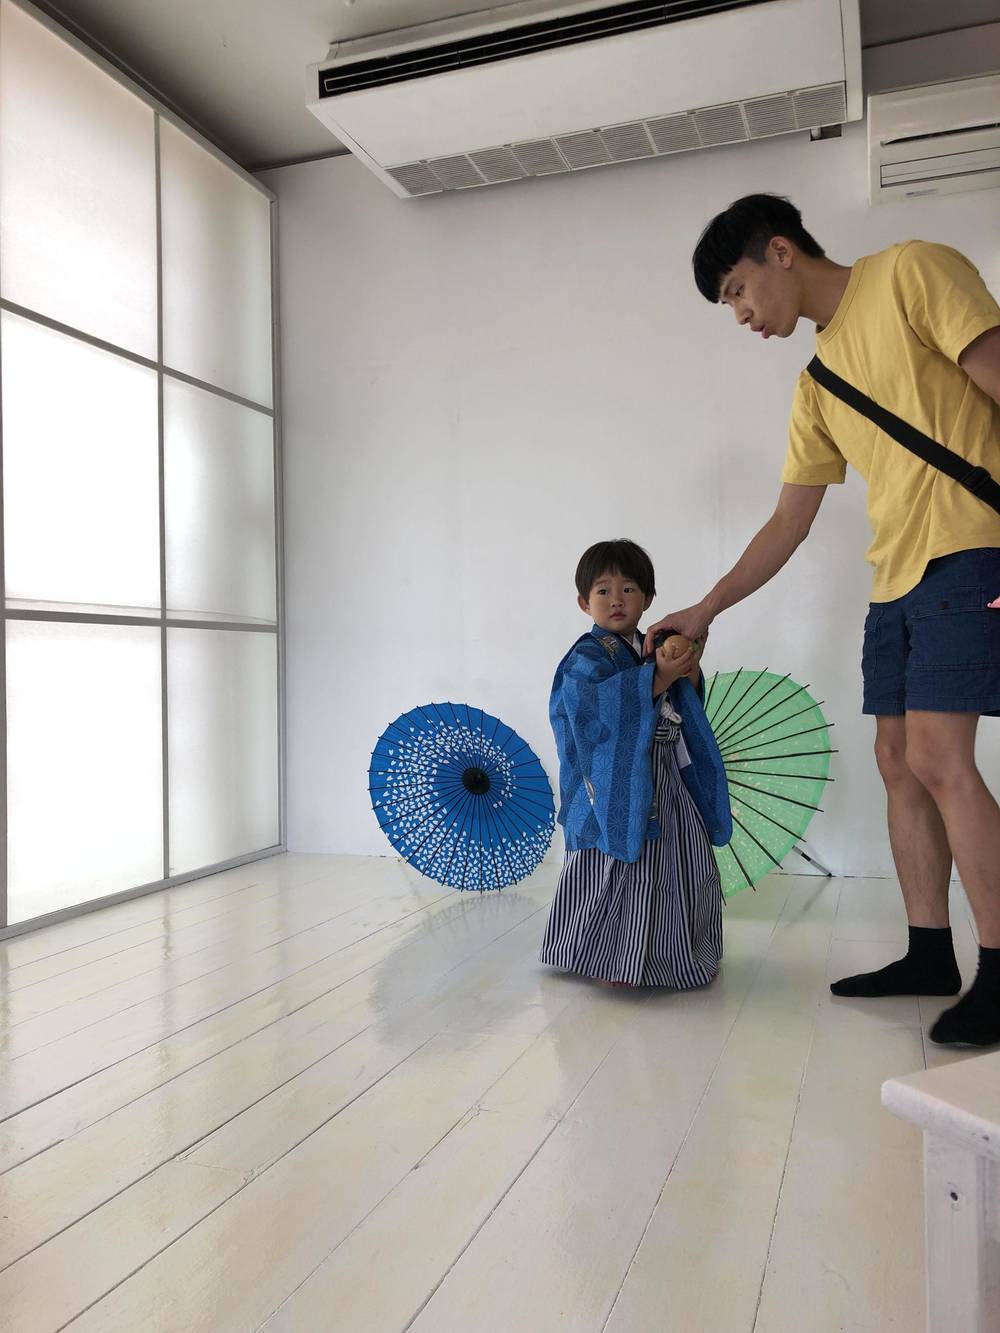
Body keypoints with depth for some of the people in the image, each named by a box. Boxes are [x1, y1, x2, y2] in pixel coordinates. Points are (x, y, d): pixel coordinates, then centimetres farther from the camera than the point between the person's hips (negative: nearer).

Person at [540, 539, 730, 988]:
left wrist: (690, 672, -2)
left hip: (666, 778, 8)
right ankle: (613, 960, 12)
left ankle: (668, 952, 31)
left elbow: (682, 707, 18)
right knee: (617, 867, -3)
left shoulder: (653, 650, 13)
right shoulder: (588, 655, -10)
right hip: (619, 783, -8)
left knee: (674, 862, 14)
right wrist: (658, 677, -32)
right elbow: (602, 701, -29)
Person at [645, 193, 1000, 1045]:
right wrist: (704, 612, 16)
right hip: (894, 578, 8)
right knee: (899, 763, 5)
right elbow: (788, 525, 19)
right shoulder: (817, 385, 18)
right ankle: (930, 955, 15)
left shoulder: (912, 273, -2)